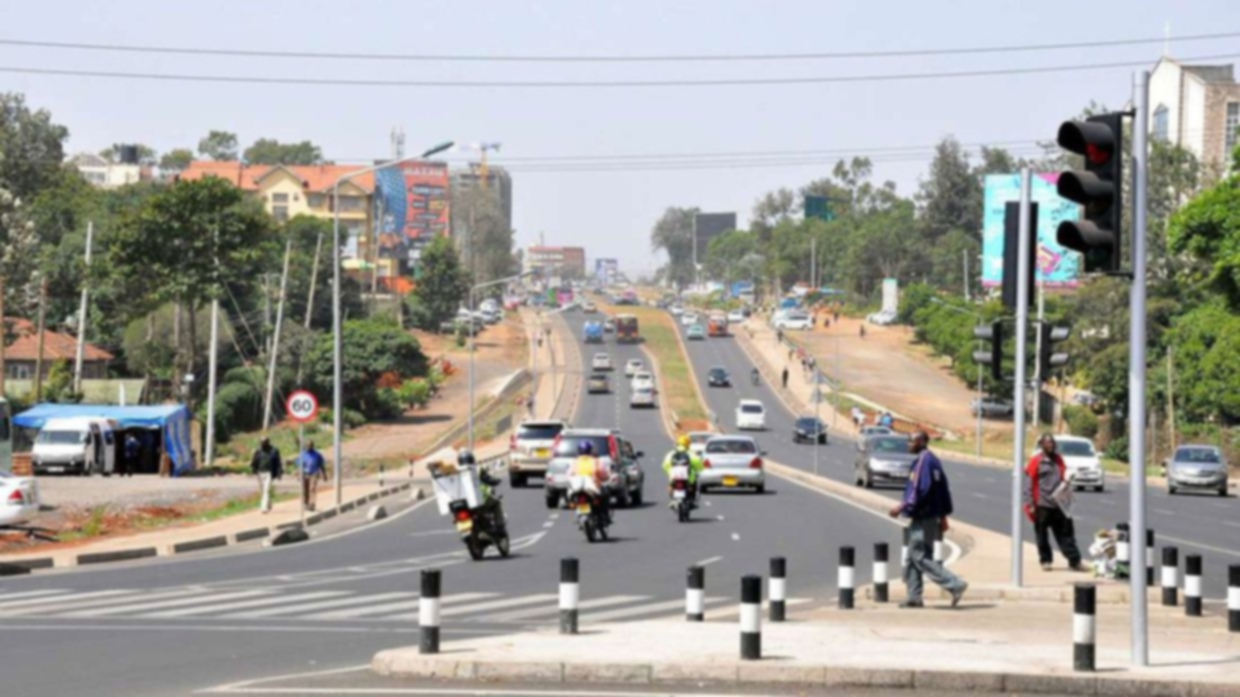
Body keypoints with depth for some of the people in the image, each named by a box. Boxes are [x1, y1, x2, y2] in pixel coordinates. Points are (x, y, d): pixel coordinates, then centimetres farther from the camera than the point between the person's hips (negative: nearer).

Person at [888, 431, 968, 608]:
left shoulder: (923, 461, -16)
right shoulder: (933, 460, 15)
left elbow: (919, 490, -24)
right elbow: (944, 489, 18)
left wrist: (902, 507, -20)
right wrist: (943, 516, 21)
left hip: (923, 518, -10)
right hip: (932, 516, 10)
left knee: (920, 557, -8)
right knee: (914, 556, 13)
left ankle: (955, 585, -12)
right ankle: (914, 597, 16)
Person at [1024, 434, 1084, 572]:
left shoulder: (1058, 459, 12)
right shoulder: (1036, 461, -5)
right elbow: (1029, 483, -6)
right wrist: (1030, 504, -11)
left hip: (1058, 504, 4)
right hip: (1042, 505, -4)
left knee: (1066, 533, 3)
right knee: (1042, 535, 3)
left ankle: (1074, 560, 2)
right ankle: (1045, 560, 13)